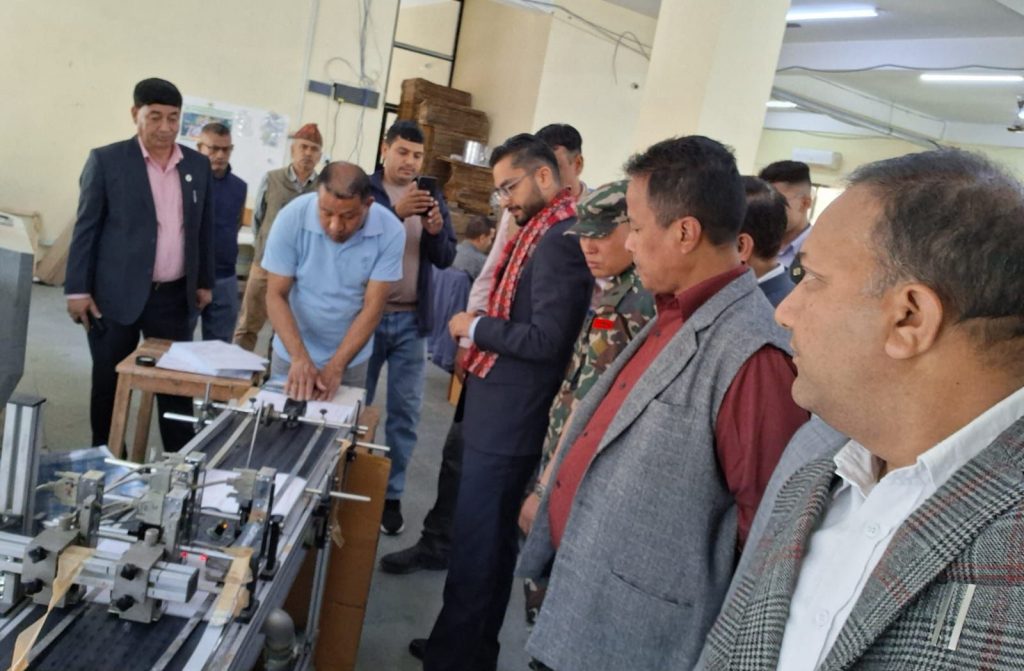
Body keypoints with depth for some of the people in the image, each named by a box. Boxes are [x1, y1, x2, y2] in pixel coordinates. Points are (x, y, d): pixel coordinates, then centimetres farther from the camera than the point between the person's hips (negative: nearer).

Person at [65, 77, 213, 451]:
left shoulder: (198, 165, 6)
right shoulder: (106, 160, -5)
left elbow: (204, 228, 13)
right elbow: (86, 227, -4)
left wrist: (205, 282, 12)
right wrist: (77, 289, -7)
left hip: (173, 295, 3)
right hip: (116, 294, -3)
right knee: (109, 384, 8)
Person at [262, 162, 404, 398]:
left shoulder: (390, 231, -19)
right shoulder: (291, 218, -20)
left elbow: (373, 307, -16)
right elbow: (276, 296, -15)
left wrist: (335, 367, -22)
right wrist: (300, 359, -26)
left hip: (350, 360, 0)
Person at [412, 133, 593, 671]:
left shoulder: (560, 238, -19)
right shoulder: (541, 229, 12)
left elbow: (546, 339, -24)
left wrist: (475, 327, -12)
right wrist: (481, 345, 7)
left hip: (510, 419, -10)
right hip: (499, 410, 10)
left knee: (477, 546, 1)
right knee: (487, 540, 20)